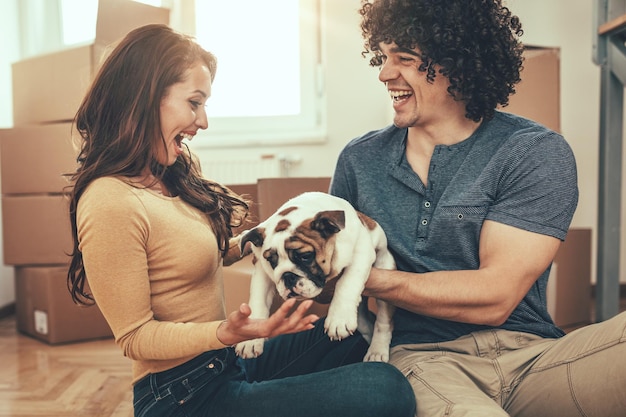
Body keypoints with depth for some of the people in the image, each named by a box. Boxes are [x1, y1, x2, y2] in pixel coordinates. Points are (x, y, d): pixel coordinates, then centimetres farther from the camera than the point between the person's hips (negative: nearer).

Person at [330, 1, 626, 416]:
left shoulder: (536, 152, -3)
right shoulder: (359, 159, 8)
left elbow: (494, 297, -12)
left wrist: (369, 279, -15)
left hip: (532, 355, 1)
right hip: (423, 357, 0)